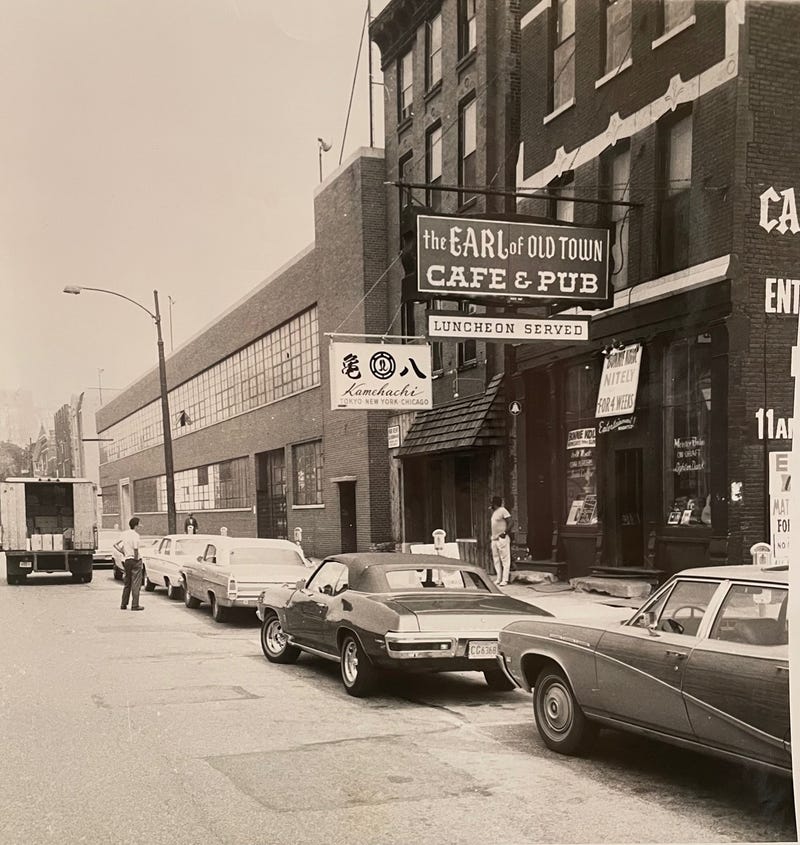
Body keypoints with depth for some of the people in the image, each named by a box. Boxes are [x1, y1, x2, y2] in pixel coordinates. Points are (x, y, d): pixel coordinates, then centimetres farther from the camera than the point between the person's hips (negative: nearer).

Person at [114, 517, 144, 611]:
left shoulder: (124, 534, 8)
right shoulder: (135, 535, -15)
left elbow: (115, 545, 12)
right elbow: (135, 548, -29)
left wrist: (123, 553, 10)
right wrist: (136, 557, -15)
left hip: (126, 560, 7)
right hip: (134, 561, -7)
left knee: (127, 583, 17)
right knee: (136, 583, -2)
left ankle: (123, 604, 19)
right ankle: (135, 605, -3)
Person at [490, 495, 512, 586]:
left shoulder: (502, 511, -8)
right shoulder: (493, 512, 17)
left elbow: (510, 522, -13)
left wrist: (505, 532, -19)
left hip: (502, 539, -9)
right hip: (494, 539, 9)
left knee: (505, 560, -6)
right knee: (496, 560, 8)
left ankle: (505, 580, -9)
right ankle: (499, 579, 12)